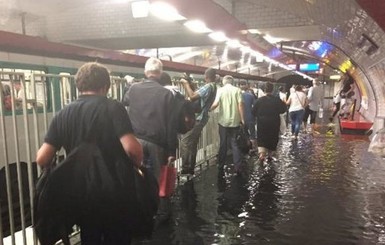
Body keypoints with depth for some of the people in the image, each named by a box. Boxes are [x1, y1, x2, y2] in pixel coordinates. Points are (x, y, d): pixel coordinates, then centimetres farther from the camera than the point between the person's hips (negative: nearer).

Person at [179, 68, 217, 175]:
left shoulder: (208, 87, -19)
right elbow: (195, 94, 14)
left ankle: (186, 169, -7)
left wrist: (186, 83, -15)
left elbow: (192, 96, -26)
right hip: (200, 118, 10)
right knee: (192, 144, 14)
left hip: (196, 119, -10)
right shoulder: (213, 87, 14)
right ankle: (191, 168, 20)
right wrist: (186, 85, 10)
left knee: (185, 142, -9)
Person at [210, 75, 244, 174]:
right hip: (235, 121, 0)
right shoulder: (237, 90, -1)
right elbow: (240, 105, -7)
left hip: (223, 120, 0)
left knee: (223, 143, 13)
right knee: (235, 144, 6)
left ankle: (221, 164, 22)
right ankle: (238, 167, 2)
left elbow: (215, 104, -12)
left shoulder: (220, 90, -2)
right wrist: (242, 119, -2)